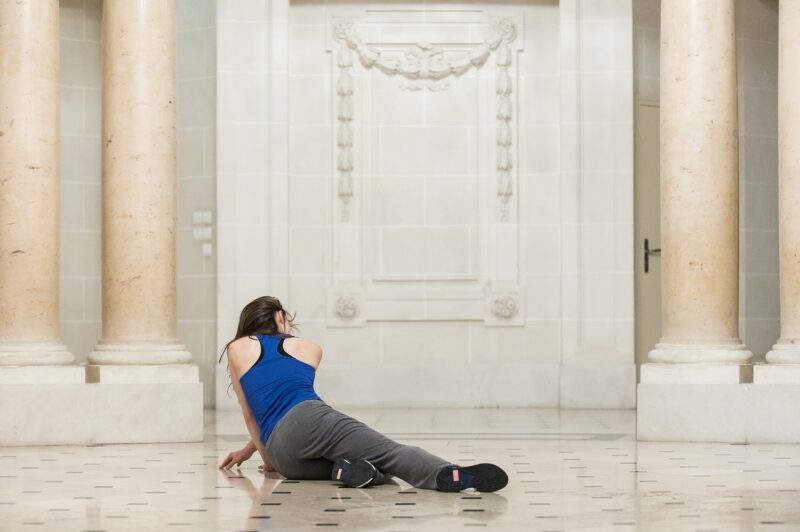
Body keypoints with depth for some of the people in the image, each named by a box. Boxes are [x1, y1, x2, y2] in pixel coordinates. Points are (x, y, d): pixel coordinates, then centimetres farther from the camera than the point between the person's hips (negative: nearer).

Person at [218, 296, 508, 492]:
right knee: (391, 452, -20)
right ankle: (451, 475, -52)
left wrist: (267, 457, 44)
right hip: (308, 419, -1)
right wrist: (248, 450, 52)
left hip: (284, 456, 1)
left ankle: (347, 469, -23)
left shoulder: (237, 349, 27)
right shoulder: (311, 349, 29)